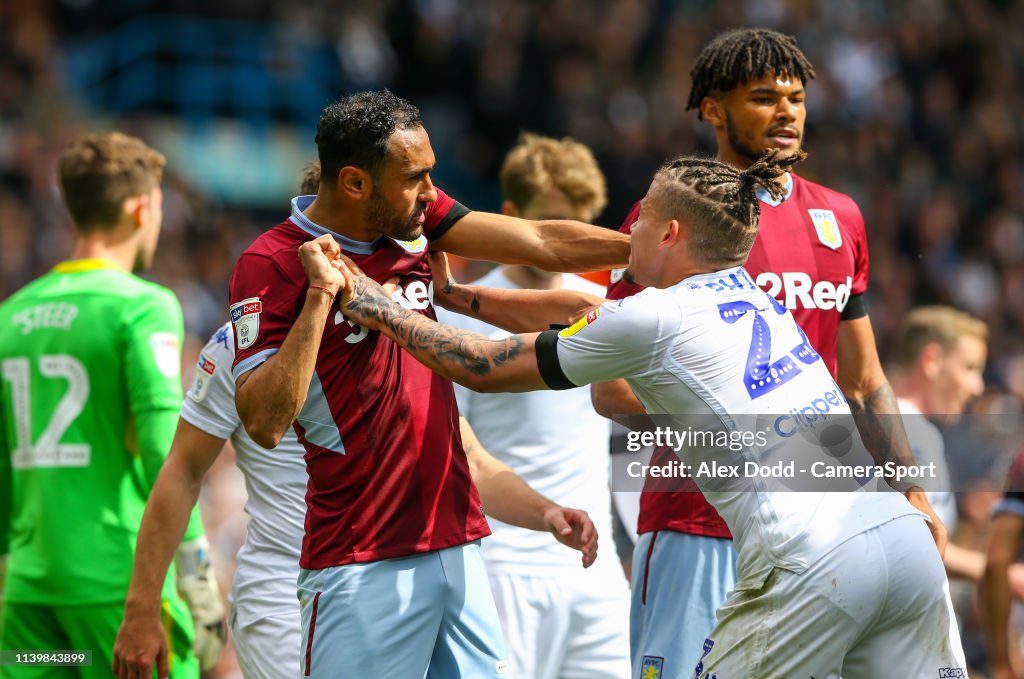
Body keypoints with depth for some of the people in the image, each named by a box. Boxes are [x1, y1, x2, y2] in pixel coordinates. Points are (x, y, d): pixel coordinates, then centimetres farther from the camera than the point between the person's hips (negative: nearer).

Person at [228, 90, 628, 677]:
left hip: (458, 549, 7)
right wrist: (320, 295, -23)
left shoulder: (414, 220, 8)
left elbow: (547, 244, 7)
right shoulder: (271, 265, -11)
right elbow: (265, 423, -20)